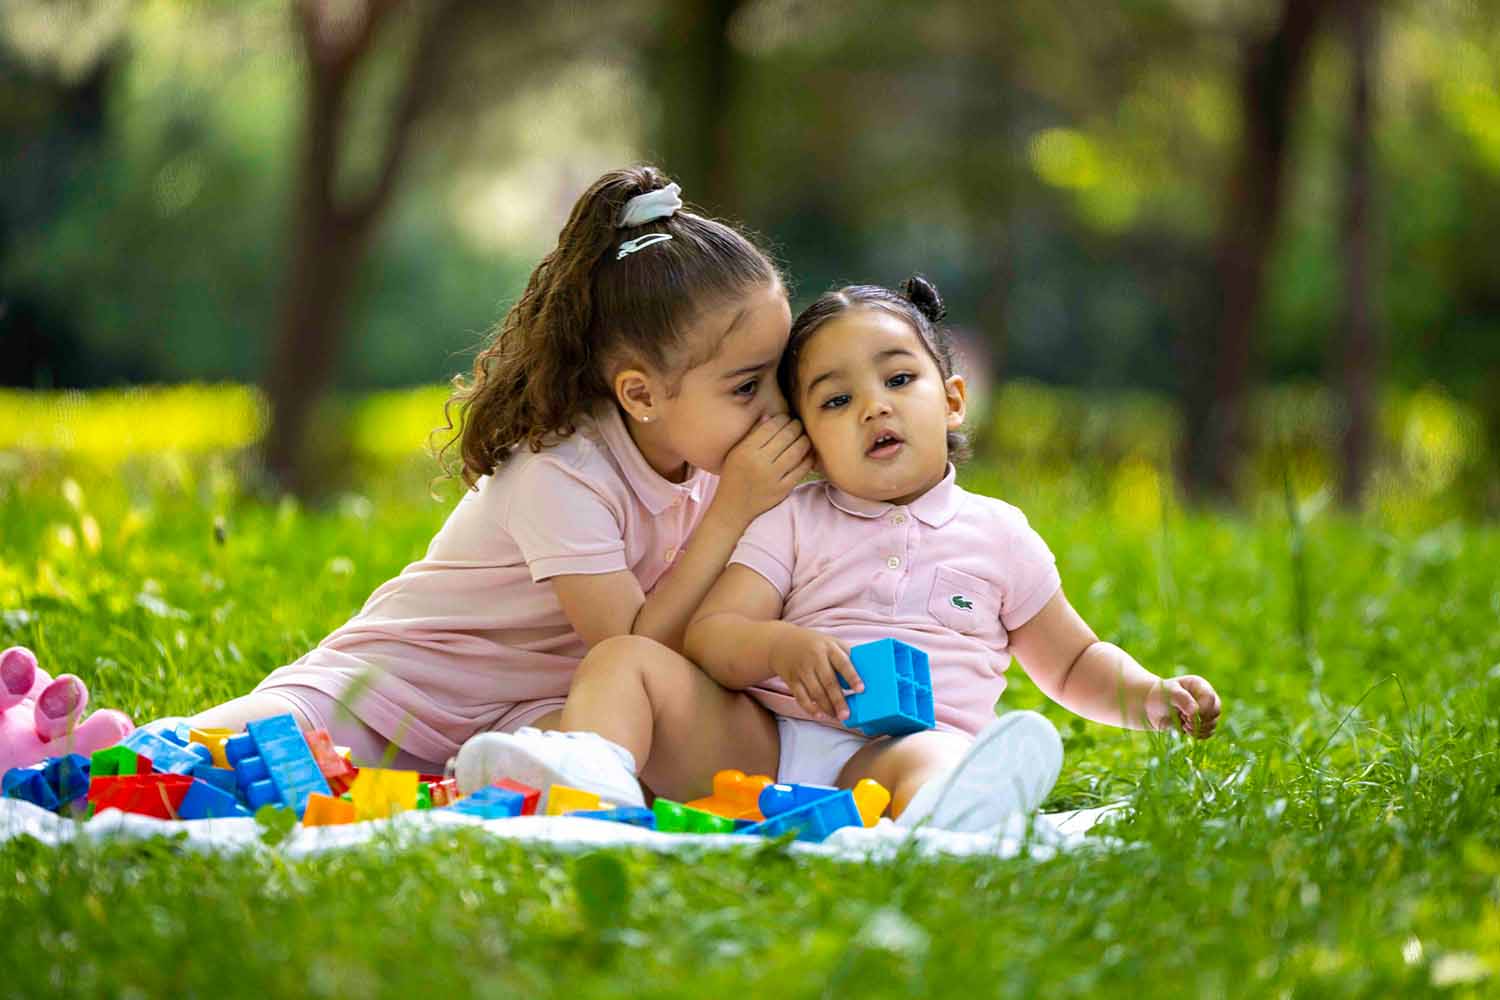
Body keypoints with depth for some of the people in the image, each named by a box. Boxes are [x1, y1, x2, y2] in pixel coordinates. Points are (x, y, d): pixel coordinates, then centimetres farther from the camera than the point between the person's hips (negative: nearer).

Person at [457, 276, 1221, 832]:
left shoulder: (997, 533, 21)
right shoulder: (793, 523, 19)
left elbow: (1072, 661, 29)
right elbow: (706, 635, 6)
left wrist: (1140, 694, 7)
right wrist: (781, 647, -17)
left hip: (892, 750, -2)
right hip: (759, 740, 3)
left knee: (943, 755, -38)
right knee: (624, 658, -14)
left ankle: (936, 820, -75)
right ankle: (591, 767, -46)